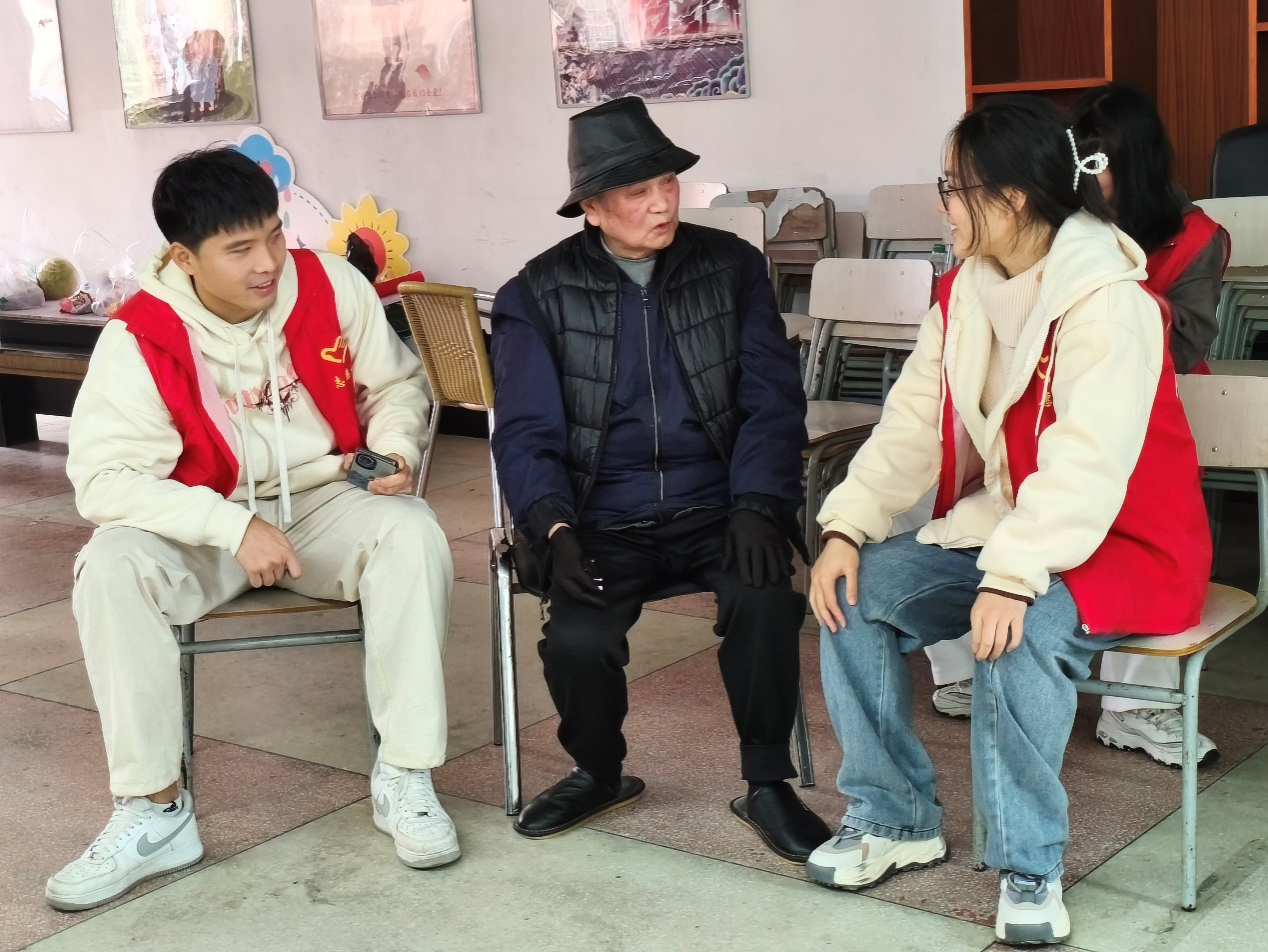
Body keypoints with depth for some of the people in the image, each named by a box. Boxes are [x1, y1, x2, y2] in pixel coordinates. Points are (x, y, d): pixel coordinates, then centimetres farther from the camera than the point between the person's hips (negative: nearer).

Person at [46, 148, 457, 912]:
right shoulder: (139, 339, -17)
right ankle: (155, 811, -20)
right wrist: (236, 526, -30)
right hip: (205, 528, -1)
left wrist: (396, 448, -18)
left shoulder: (332, 285, -10)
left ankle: (405, 777, -20)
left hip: (328, 506, 1)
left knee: (412, 531, -30)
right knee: (113, 564, -30)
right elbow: (104, 478, -22)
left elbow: (395, 385, 5)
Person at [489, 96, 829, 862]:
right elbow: (528, 435, 0)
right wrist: (556, 529, -19)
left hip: (718, 508, 1)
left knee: (766, 602, -30)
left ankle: (768, 786, -5)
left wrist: (758, 506, -15)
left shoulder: (733, 267, 6)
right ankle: (598, 772, 9)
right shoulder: (539, 297, 4)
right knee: (576, 641, -27)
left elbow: (772, 401, 2)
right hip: (607, 523, 0)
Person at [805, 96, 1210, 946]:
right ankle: (896, 817, 4)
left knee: (1021, 634, -36)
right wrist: (846, 525, -15)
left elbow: (1084, 466, -31)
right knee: (854, 594, -11)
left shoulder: (1109, 302, -21)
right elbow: (911, 427, -1)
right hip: (997, 526, 8)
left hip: (1119, 544, -7)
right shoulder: (965, 293, 4)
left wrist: (1015, 577, -41)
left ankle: (1031, 864, -16)